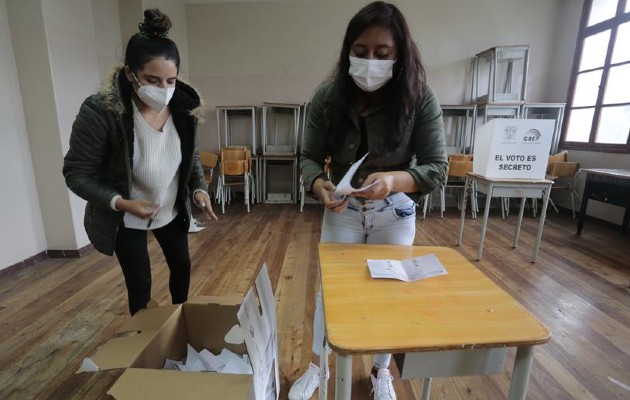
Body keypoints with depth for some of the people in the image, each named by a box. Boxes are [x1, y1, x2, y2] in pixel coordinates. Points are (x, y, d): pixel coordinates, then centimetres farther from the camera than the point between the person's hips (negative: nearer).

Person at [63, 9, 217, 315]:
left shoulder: (184, 108, -13)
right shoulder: (99, 112, -26)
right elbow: (76, 174, -18)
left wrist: (199, 189, -15)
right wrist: (120, 203, -32)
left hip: (171, 210, 5)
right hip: (126, 218, -4)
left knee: (182, 266, 17)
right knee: (140, 283, 6)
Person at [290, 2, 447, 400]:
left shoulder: (420, 99, -17)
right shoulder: (328, 97, -13)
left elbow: (437, 168, -17)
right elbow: (310, 157, -9)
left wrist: (394, 180, -38)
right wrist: (319, 186, -32)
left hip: (395, 212, 0)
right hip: (342, 209, 1)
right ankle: (316, 366, 40)